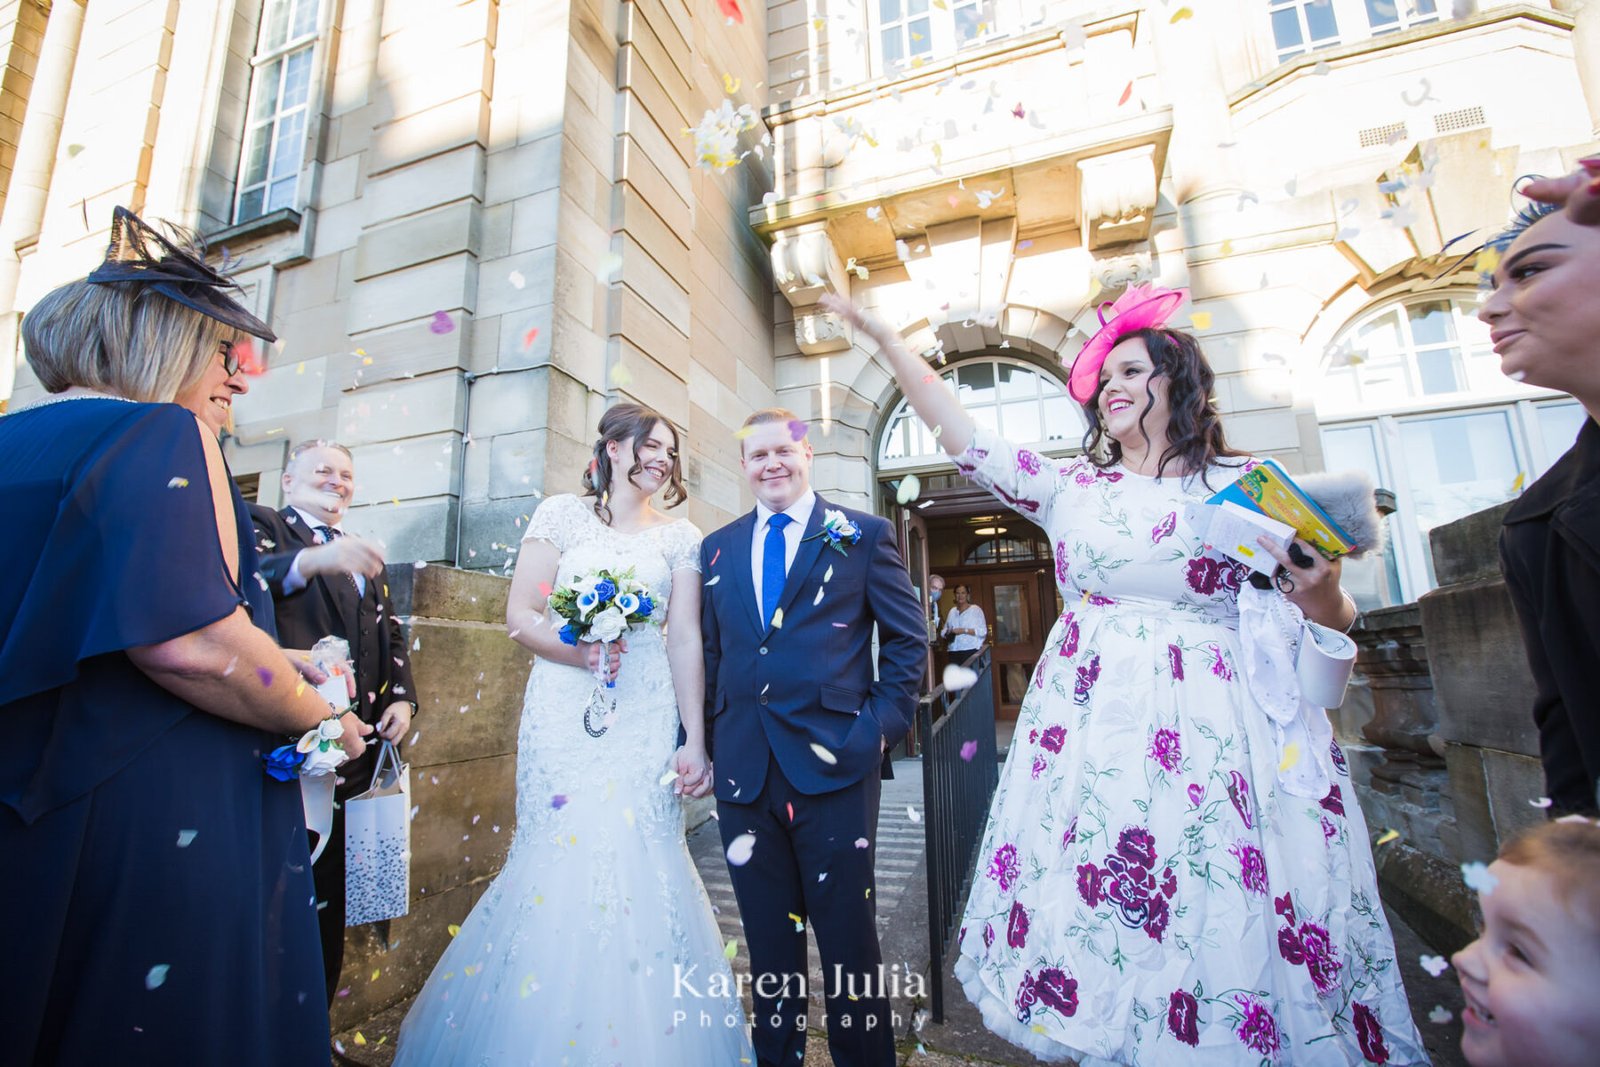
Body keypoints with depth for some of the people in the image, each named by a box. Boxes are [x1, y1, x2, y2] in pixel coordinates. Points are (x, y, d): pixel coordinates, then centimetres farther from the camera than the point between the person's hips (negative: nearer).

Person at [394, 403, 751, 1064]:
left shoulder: (681, 537, 7)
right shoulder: (562, 514, 4)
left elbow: (686, 640, 1)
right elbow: (520, 614, 1)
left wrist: (695, 741, -4)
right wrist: (578, 650, -19)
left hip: (647, 721, 1)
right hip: (564, 716, -1)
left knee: (636, 865, 1)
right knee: (558, 857, 1)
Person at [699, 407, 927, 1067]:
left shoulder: (863, 535, 2)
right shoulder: (717, 548, 12)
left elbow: (908, 636, 3)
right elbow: (709, 652, 13)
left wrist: (884, 723, -6)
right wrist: (707, 738, 6)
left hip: (834, 763, -3)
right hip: (744, 769, 4)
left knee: (847, 932, 10)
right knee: (768, 936, 17)